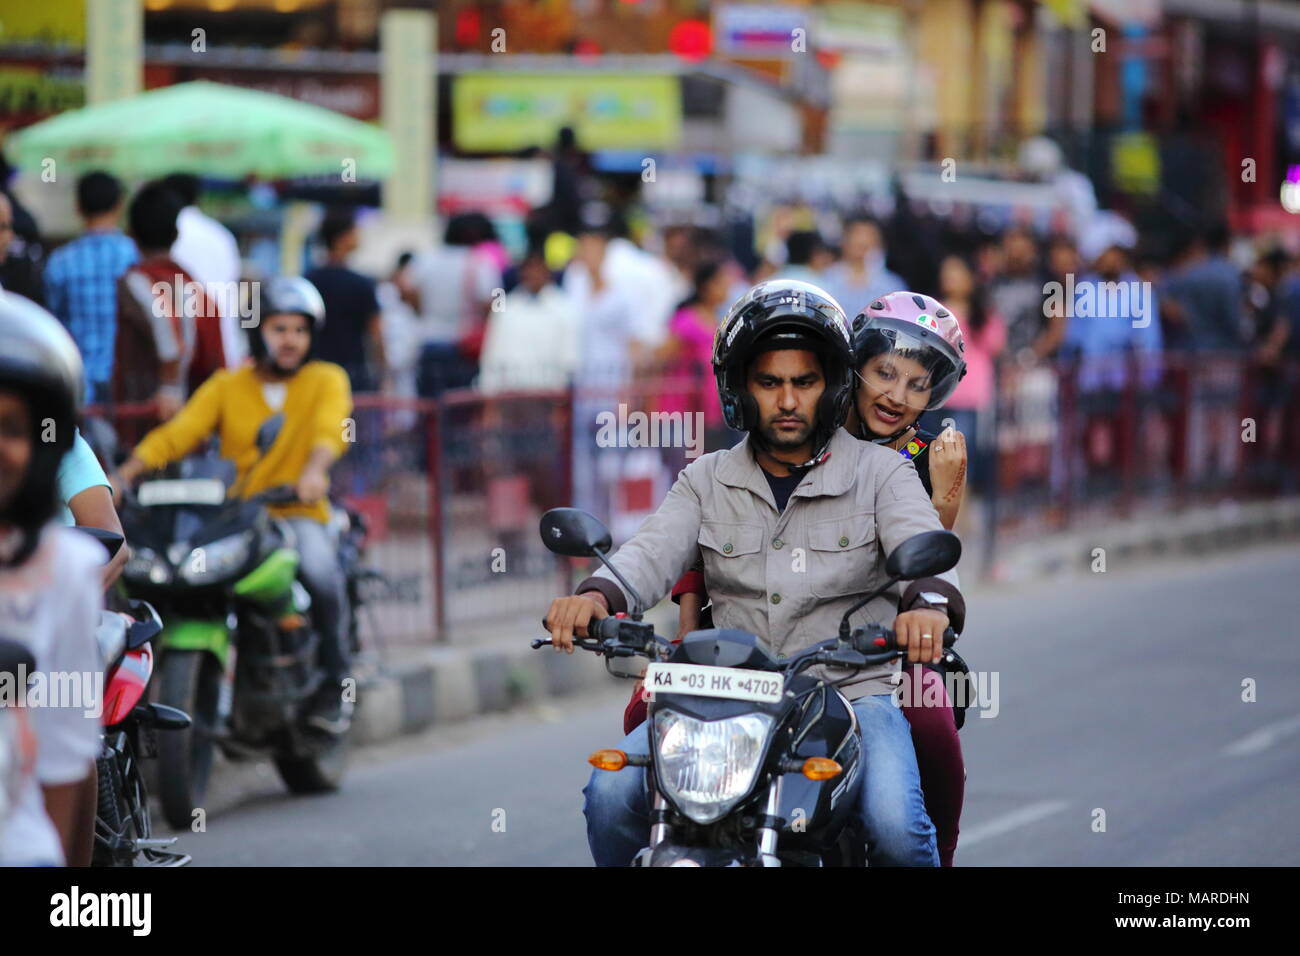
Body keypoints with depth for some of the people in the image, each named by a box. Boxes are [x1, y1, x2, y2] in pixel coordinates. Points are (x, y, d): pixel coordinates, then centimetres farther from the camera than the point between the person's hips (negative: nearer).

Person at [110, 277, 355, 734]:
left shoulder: (327, 380, 6)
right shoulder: (227, 386, 12)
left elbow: (331, 426, -15)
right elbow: (178, 433, -2)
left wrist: (315, 469, -38)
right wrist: (123, 475, -18)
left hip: (298, 513, -2)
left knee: (320, 571, -33)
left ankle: (335, 682, -10)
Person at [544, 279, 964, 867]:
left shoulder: (882, 474, 6)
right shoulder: (708, 481, 13)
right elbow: (654, 552, -3)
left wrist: (929, 602, -38)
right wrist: (597, 595, -28)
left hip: (852, 693, -2)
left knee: (896, 826, -29)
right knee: (612, 796, -18)